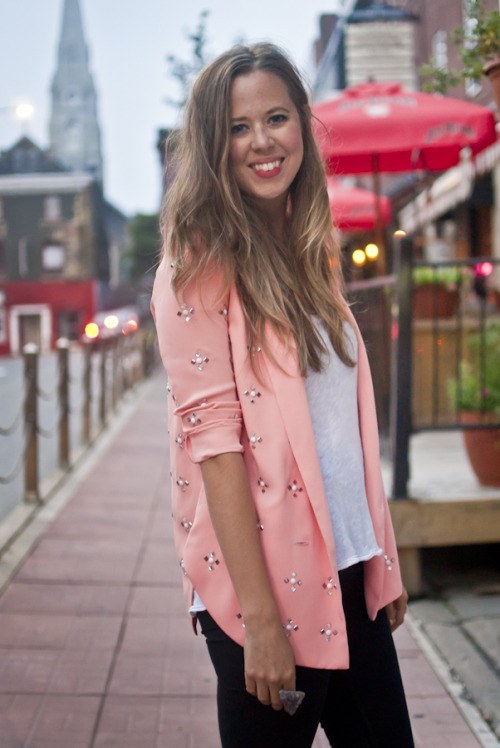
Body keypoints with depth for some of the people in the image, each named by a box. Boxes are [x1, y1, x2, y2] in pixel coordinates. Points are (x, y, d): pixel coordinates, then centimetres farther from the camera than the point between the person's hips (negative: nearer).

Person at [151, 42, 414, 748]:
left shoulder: (311, 255, 12)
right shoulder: (201, 264, -9)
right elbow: (213, 437, -16)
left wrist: (383, 560, 12)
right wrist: (261, 621, -20)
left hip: (348, 571, 7)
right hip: (267, 580, -6)